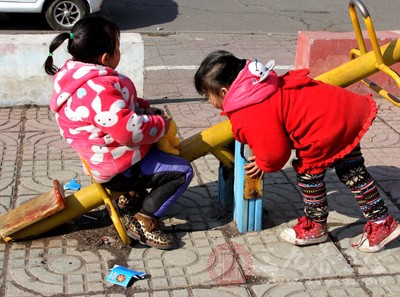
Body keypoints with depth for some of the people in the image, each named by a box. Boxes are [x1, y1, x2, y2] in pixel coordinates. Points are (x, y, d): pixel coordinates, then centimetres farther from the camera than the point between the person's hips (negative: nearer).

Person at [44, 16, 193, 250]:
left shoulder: (78, 75, 3)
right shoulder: (97, 90, -31)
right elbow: (128, 129, -33)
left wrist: (144, 108, 5)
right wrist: (160, 125, -16)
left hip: (105, 157, 11)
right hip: (118, 169, -11)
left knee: (164, 151, 27)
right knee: (182, 172, -9)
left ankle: (131, 196, 22)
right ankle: (143, 223, -3)